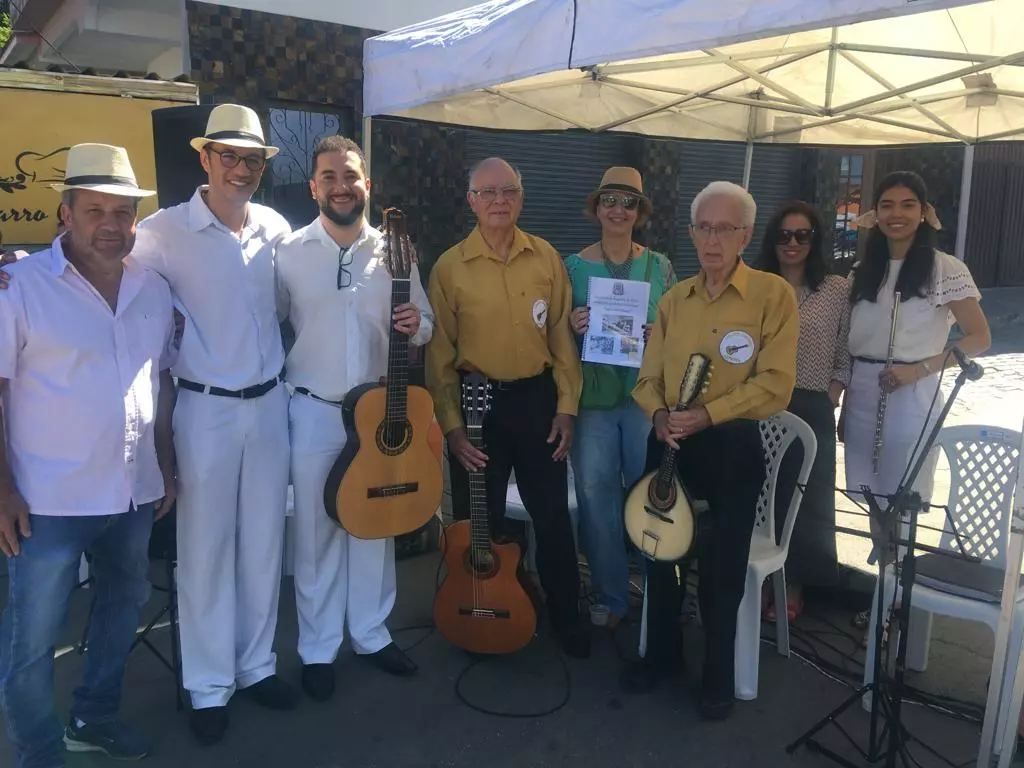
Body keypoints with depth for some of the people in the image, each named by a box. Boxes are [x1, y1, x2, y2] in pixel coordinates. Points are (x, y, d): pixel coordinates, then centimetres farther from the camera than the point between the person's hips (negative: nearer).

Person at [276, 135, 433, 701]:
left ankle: (372, 633, 29)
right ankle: (317, 649, 22)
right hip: (314, 411, -2)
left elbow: (424, 322, 7)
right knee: (316, 532, 6)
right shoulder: (288, 252, -3)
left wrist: (416, 326, -14)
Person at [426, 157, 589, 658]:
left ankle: (565, 615, 28)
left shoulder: (546, 258, 2)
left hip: (537, 398, 2)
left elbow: (562, 337, 4)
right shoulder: (449, 267, -4)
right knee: (478, 519, 11)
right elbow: (440, 353, -4)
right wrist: (451, 425, -7)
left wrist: (566, 407, -1)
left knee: (552, 514, 9)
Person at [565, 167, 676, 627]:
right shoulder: (573, 267, 1)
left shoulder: (659, 267, 4)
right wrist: (572, 327, -15)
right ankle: (611, 598, 24)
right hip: (592, 399, 0)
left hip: (645, 396, 0)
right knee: (597, 499, 6)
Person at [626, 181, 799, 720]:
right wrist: (659, 414, -11)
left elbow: (775, 383, -15)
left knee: (722, 567, 6)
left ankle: (719, 676, 28)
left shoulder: (774, 294, -8)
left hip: (731, 448, -5)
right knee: (660, 552, 14)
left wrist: (707, 415, -22)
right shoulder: (674, 299, 9)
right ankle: (661, 654, 37)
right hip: (669, 443, 5)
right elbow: (649, 376, 10)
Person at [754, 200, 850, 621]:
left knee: (805, 497, 8)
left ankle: (793, 583, 23)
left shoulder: (838, 290, 1)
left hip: (811, 411, -1)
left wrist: (830, 400, -7)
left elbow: (847, 356, 2)